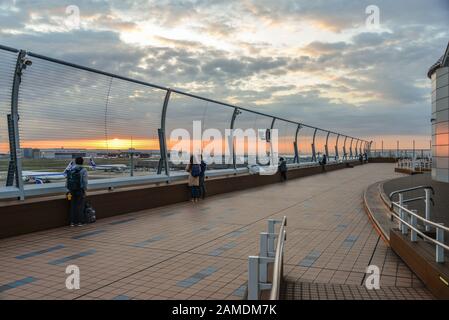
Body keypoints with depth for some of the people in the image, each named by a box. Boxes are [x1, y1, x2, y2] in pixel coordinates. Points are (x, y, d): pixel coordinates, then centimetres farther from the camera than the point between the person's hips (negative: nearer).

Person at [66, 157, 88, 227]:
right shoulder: (83, 170, -10)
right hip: (80, 190, -4)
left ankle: (72, 222, 10)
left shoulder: (70, 169, 5)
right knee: (80, 206, 3)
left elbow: (68, 180, 5)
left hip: (72, 190, 4)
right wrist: (84, 191, -7)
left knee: (73, 205, 10)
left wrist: (69, 190, 11)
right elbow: (84, 182, -13)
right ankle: (79, 221, 5)